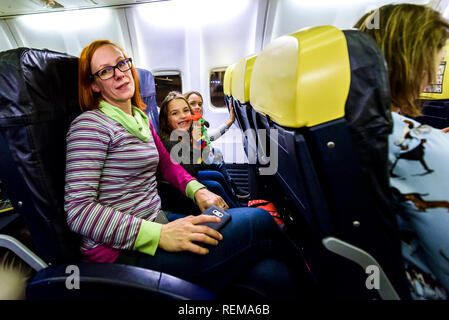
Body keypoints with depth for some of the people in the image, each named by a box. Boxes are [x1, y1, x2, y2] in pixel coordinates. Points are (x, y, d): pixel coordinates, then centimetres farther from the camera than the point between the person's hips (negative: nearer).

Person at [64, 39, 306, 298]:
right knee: (257, 221, -15)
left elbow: (167, 164, 22)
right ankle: (299, 266, 13)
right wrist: (159, 234, -26)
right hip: (121, 252, -6)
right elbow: (78, 211, -16)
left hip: (156, 218, 7)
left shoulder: (141, 119, 14)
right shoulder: (91, 125, -9)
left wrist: (197, 190, 2)